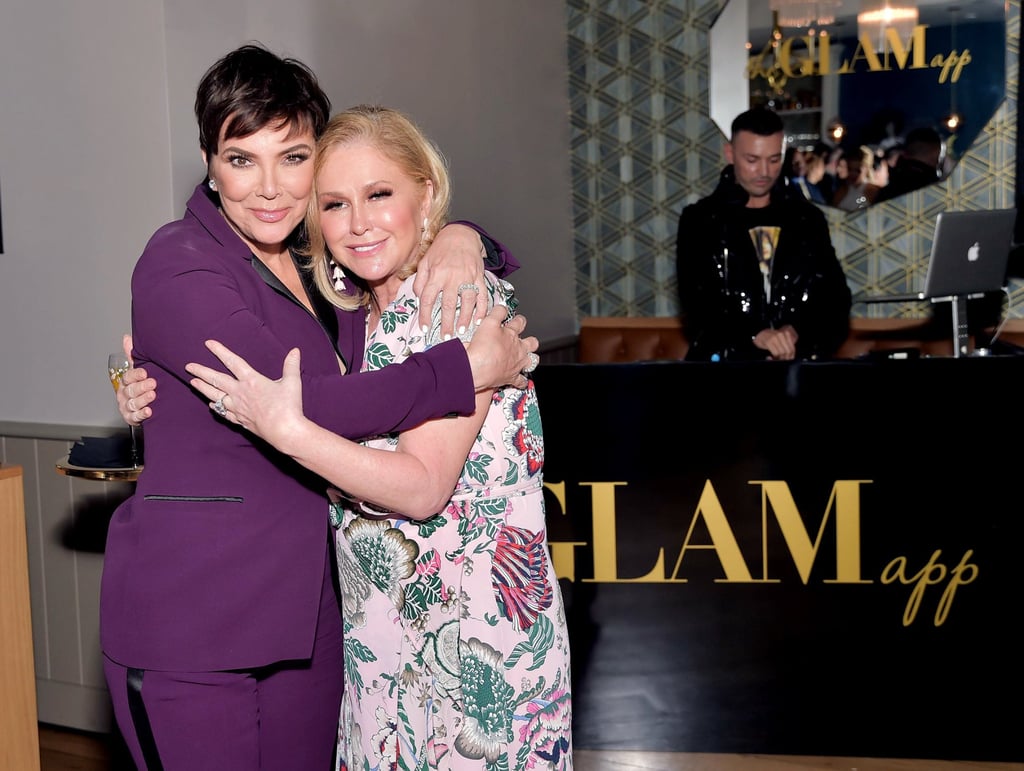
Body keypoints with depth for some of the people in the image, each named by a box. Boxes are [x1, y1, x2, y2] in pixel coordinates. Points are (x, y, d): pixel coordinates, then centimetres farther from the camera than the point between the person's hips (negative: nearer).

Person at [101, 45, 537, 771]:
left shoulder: (318, 268, 10)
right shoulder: (180, 268, -13)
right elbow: (303, 405, -24)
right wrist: (468, 368, -18)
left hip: (304, 602, 7)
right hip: (189, 613, -7)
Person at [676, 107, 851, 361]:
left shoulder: (807, 218, 12)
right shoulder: (700, 219, 5)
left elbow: (836, 296, 7)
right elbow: (695, 301, -6)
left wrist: (796, 331, -11)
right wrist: (755, 335, -20)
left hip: (800, 363, 2)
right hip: (725, 362, -2)